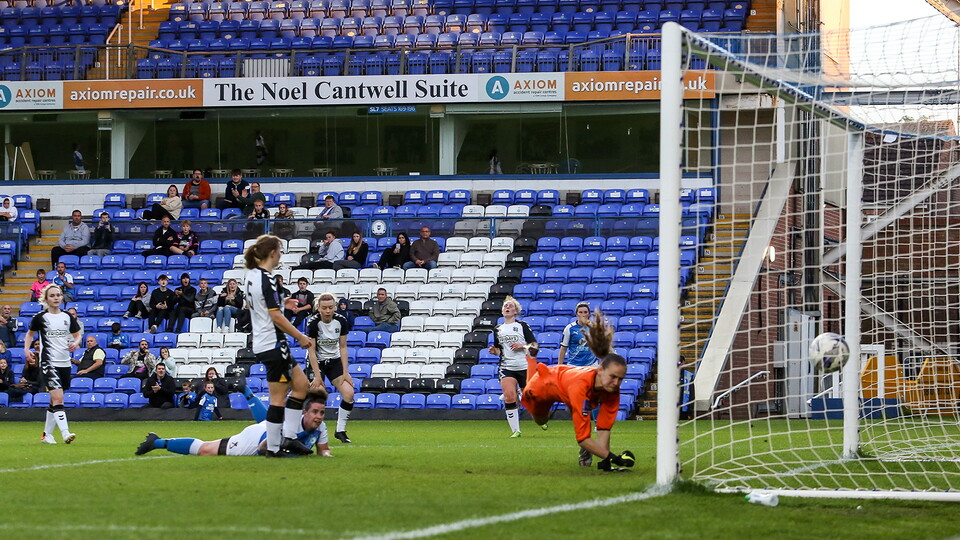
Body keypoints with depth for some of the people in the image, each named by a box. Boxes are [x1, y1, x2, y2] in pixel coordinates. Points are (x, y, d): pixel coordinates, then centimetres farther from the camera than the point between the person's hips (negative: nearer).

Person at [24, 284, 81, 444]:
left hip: (65, 363, 5)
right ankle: (65, 433, -27)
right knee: (58, 398, -19)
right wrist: (26, 348, -3)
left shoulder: (68, 317, 7)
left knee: (55, 401, 11)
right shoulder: (40, 318, -2)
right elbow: (30, 333, 13)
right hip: (48, 363, -5)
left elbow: (77, 335, 17)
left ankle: (47, 434, 22)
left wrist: (75, 343, -5)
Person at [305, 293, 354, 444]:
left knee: (349, 393, -12)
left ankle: (340, 431, 2)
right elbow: (311, 351, -17)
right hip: (316, 362, -4)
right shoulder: (313, 323, -20)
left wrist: (345, 372, -5)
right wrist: (317, 376, -19)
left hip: (334, 360, 4)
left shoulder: (341, 321, -10)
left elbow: (343, 347, -2)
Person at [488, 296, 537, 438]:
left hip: (524, 367, -2)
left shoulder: (522, 326, 3)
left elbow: (535, 345, 1)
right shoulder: (498, 330, 15)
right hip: (506, 368, 2)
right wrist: (494, 351, 0)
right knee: (509, 397, -18)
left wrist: (522, 346, -16)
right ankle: (515, 430, -14)